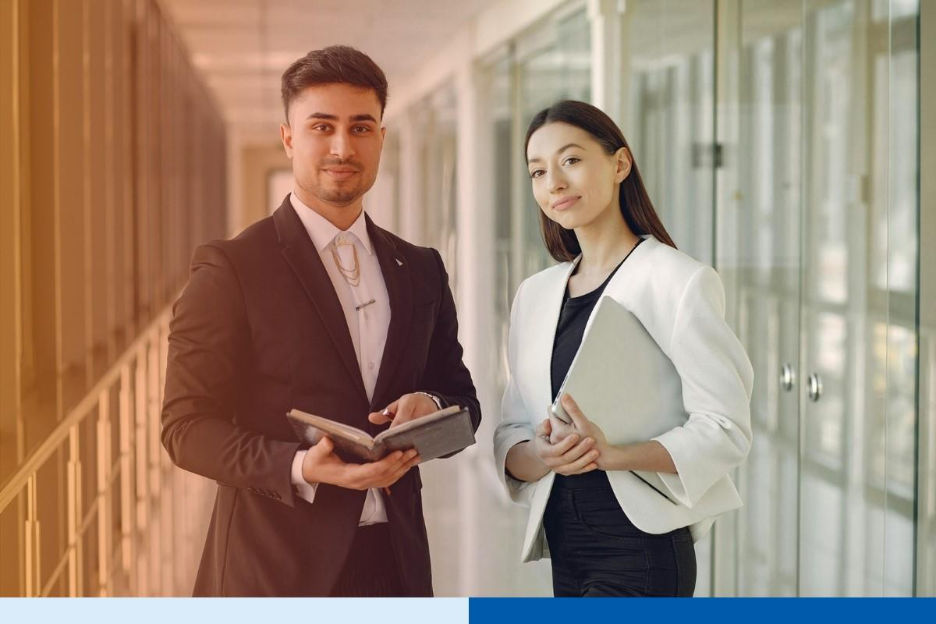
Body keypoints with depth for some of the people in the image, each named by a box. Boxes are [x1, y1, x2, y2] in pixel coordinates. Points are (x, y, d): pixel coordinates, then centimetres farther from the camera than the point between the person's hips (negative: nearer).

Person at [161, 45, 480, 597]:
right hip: (276, 569, -4)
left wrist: (431, 407, -7)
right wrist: (300, 468, -23)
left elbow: (463, 401, 16)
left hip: (394, 567, 5)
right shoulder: (230, 269, -5)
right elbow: (188, 426, -8)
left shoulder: (421, 271, 10)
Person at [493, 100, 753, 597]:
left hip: (640, 551, -6)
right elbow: (510, 438, 10)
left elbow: (724, 430, -12)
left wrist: (611, 455, -26)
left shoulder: (680, 281, -7)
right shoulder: (534, 294, 11)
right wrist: (543, 457, -13)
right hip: (566, 551, 6)